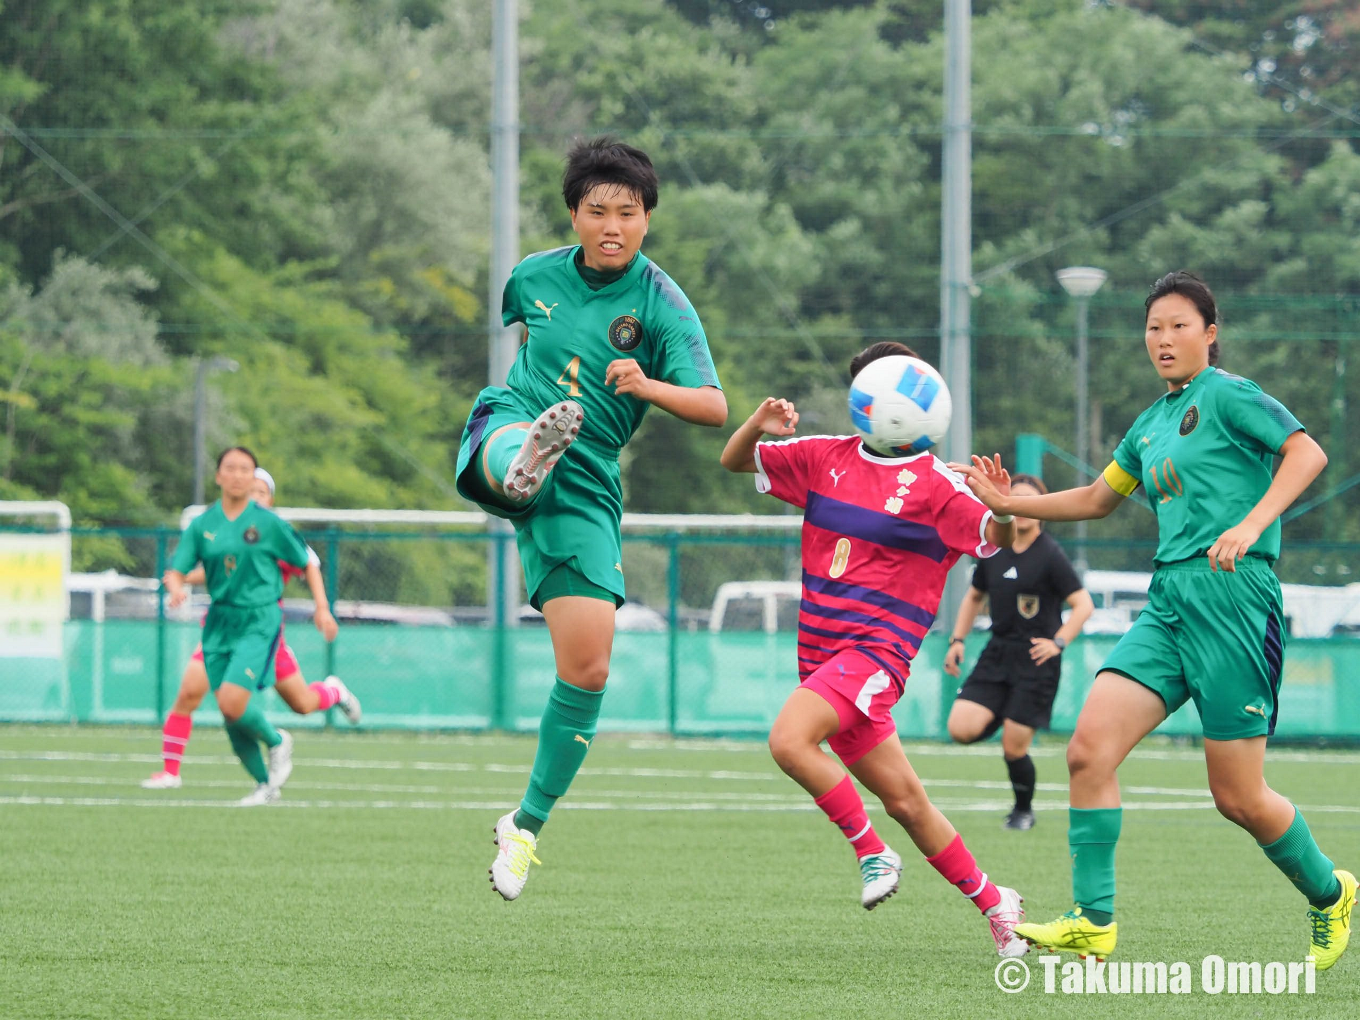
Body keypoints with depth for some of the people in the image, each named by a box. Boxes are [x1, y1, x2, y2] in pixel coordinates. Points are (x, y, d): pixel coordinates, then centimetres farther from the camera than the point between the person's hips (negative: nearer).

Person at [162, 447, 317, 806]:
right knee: (230, 714, 2)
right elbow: (176, 571, -1)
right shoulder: (201, 525, 5)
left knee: (233, 702, -21)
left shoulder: (268, 523, -3)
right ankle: (266, 784, 21)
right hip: (219, 624, 4)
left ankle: (277, 741, 9)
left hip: (258, 621, -4)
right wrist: (176, 587, -24)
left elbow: (305, 563, 7)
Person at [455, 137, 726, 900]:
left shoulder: (662, 305, -5)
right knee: (517, 444, -39)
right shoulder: (536, 276, 6)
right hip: (506, 428, 1)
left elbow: (715, 408, -18)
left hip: (585, 489, -1)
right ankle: (525, 462, -79)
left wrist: (647, 385, -36)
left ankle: (527, 828, 9)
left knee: (589, 668, -7)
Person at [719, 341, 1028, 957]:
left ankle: (872, 852, -11)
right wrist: (760, 425, -7)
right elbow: (735, 462, 15)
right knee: (903, 800, 9)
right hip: (820, 650, 6)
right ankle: (992, 902, 23)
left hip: (876, 647, -6)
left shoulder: (935, 484, -4)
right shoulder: (828, 457, 10)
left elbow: (994, 537, -15)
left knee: (789, 739, -29)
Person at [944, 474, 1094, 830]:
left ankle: (1024, 810, 20)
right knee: (961, 727, -13)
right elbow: (974, 597, 23)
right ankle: (1003, 719, 20)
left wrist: (1058, 642, -20)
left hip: (1036, 659, -5)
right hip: (997, 654, 5)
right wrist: (957, 640, 13)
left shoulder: (1050, 555, -9)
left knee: (1014, 747, -7)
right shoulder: (993, 550, 7)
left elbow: (1083, 604, -9)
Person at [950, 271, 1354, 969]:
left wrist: (1252, 524, -26)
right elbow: (1097, 498, 34)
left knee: (1237, 798, -3)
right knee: (1089, 749, -10)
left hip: (1234, 596, -7)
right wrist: (1010, 504, 24)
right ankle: (1093, 923, -6)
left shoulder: (1227, 394, -3)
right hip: (1168, 602, 7)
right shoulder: (1152, 423, 20)